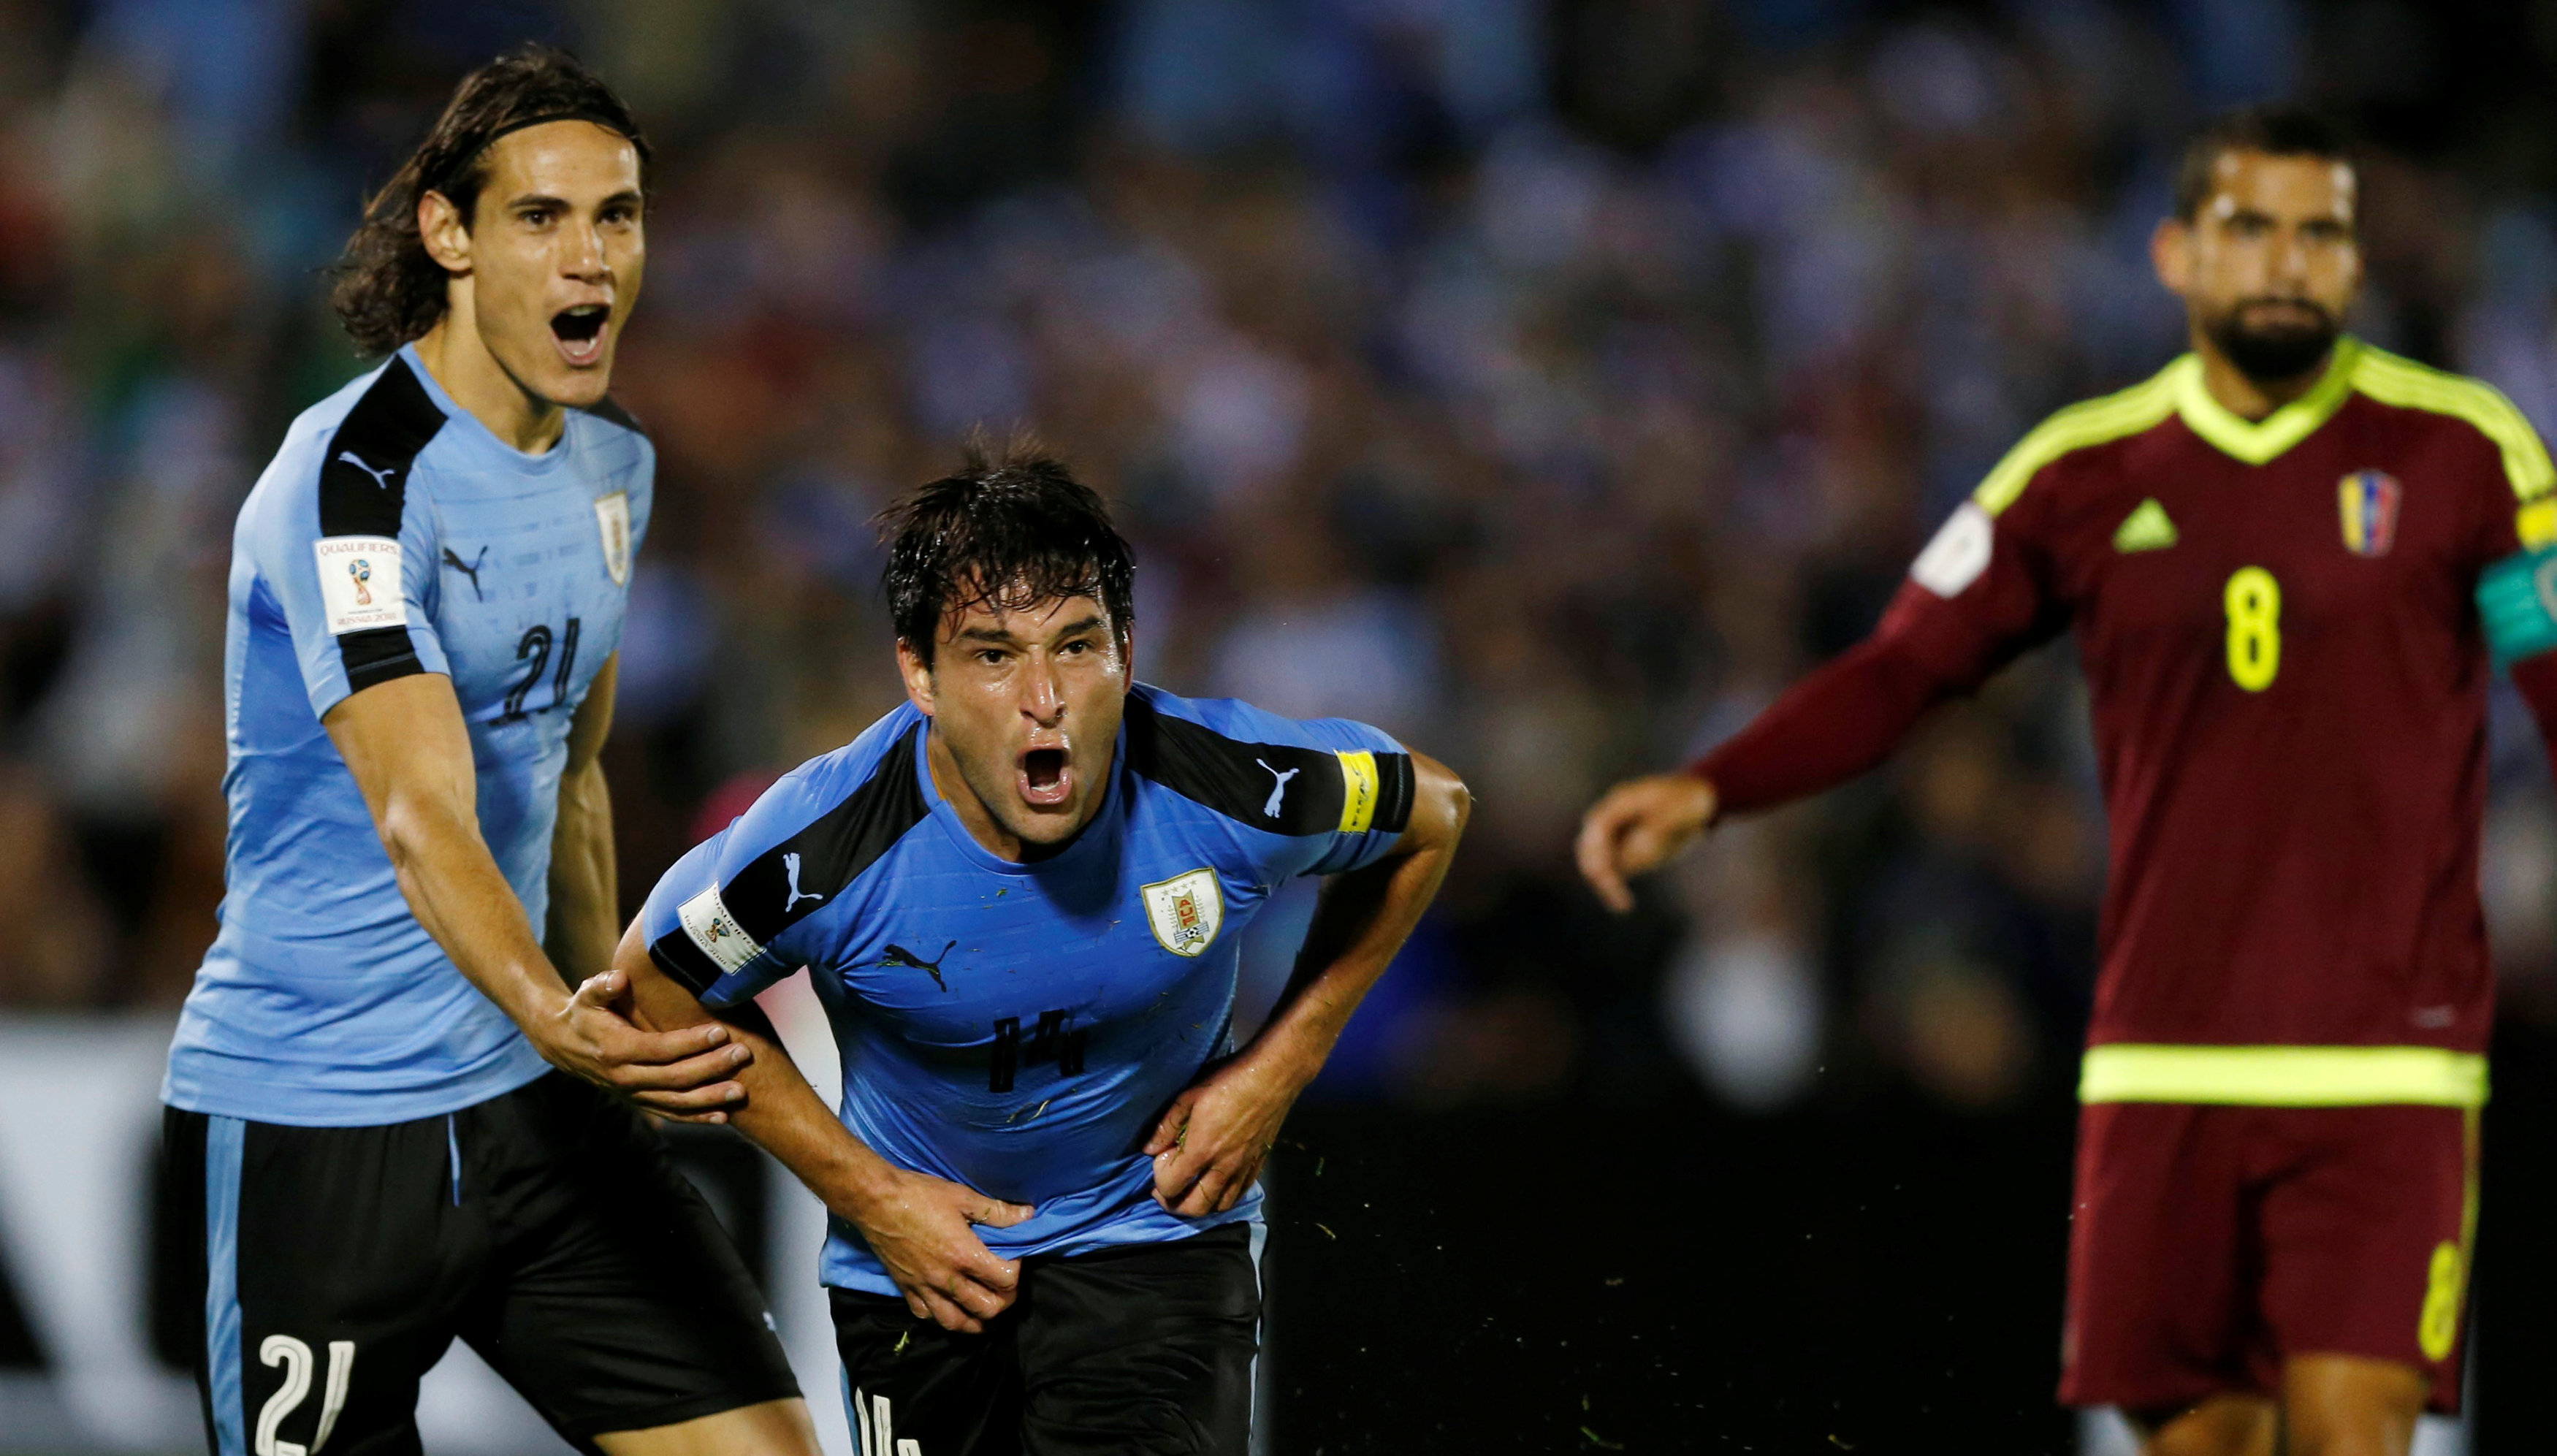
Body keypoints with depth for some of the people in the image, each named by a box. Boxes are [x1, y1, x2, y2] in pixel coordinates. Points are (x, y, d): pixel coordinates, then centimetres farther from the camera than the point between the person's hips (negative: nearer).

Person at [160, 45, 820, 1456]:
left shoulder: (611, 462, 9)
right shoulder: (353, 476, -18)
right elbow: (422, 821, -31)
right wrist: (554, 1018, -46)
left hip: (536, 1099, 8)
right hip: (312, 1124, -7)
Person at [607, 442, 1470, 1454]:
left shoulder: (1234, 788, -25)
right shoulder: (822, 851, -27)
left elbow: (1431, 814, -2)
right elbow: (661, 980, -6)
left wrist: (1281, 1065, -6)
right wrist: (868, 1195, -9)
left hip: (1158, 1235, -1)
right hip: (916, 1257, 1)